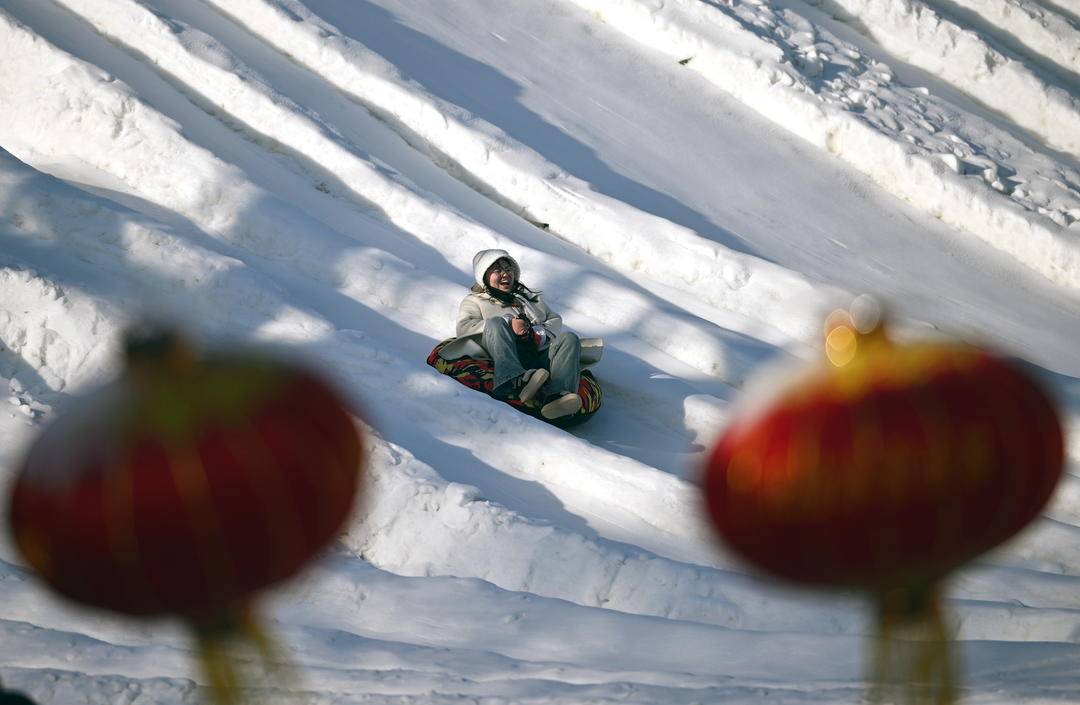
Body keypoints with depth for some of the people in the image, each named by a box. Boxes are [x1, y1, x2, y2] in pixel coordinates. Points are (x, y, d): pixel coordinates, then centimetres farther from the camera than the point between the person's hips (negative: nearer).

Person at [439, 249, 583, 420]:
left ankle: (556, 394, -52)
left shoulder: (530, 297, 38)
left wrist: (540, 333, -1)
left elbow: (555, 320, 25)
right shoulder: (474, 301, 24)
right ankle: (516, 381, -55)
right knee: (495, 322, -30)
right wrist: (507, 324, -8)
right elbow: (464, 327, 3)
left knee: (569, 338, -24)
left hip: (542, 352, 4)